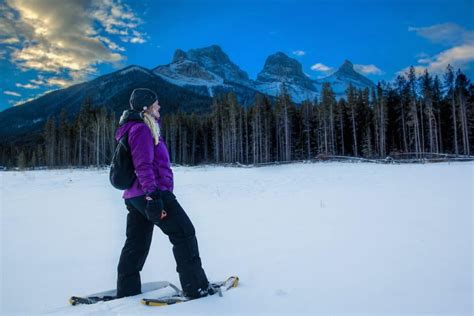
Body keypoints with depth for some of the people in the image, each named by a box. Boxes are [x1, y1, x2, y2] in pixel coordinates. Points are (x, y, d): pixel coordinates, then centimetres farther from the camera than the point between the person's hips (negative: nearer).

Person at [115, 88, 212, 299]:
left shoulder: (136, 128, 20)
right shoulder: (142, 129, -12)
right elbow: (143, 166, -21)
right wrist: (152, 195, -26)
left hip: (135, 196, 11)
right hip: (153, 193, -10)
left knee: (136, 242, 15)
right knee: (184, 233, -3)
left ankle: (126, 290, 24)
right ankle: (195, 287, 2)